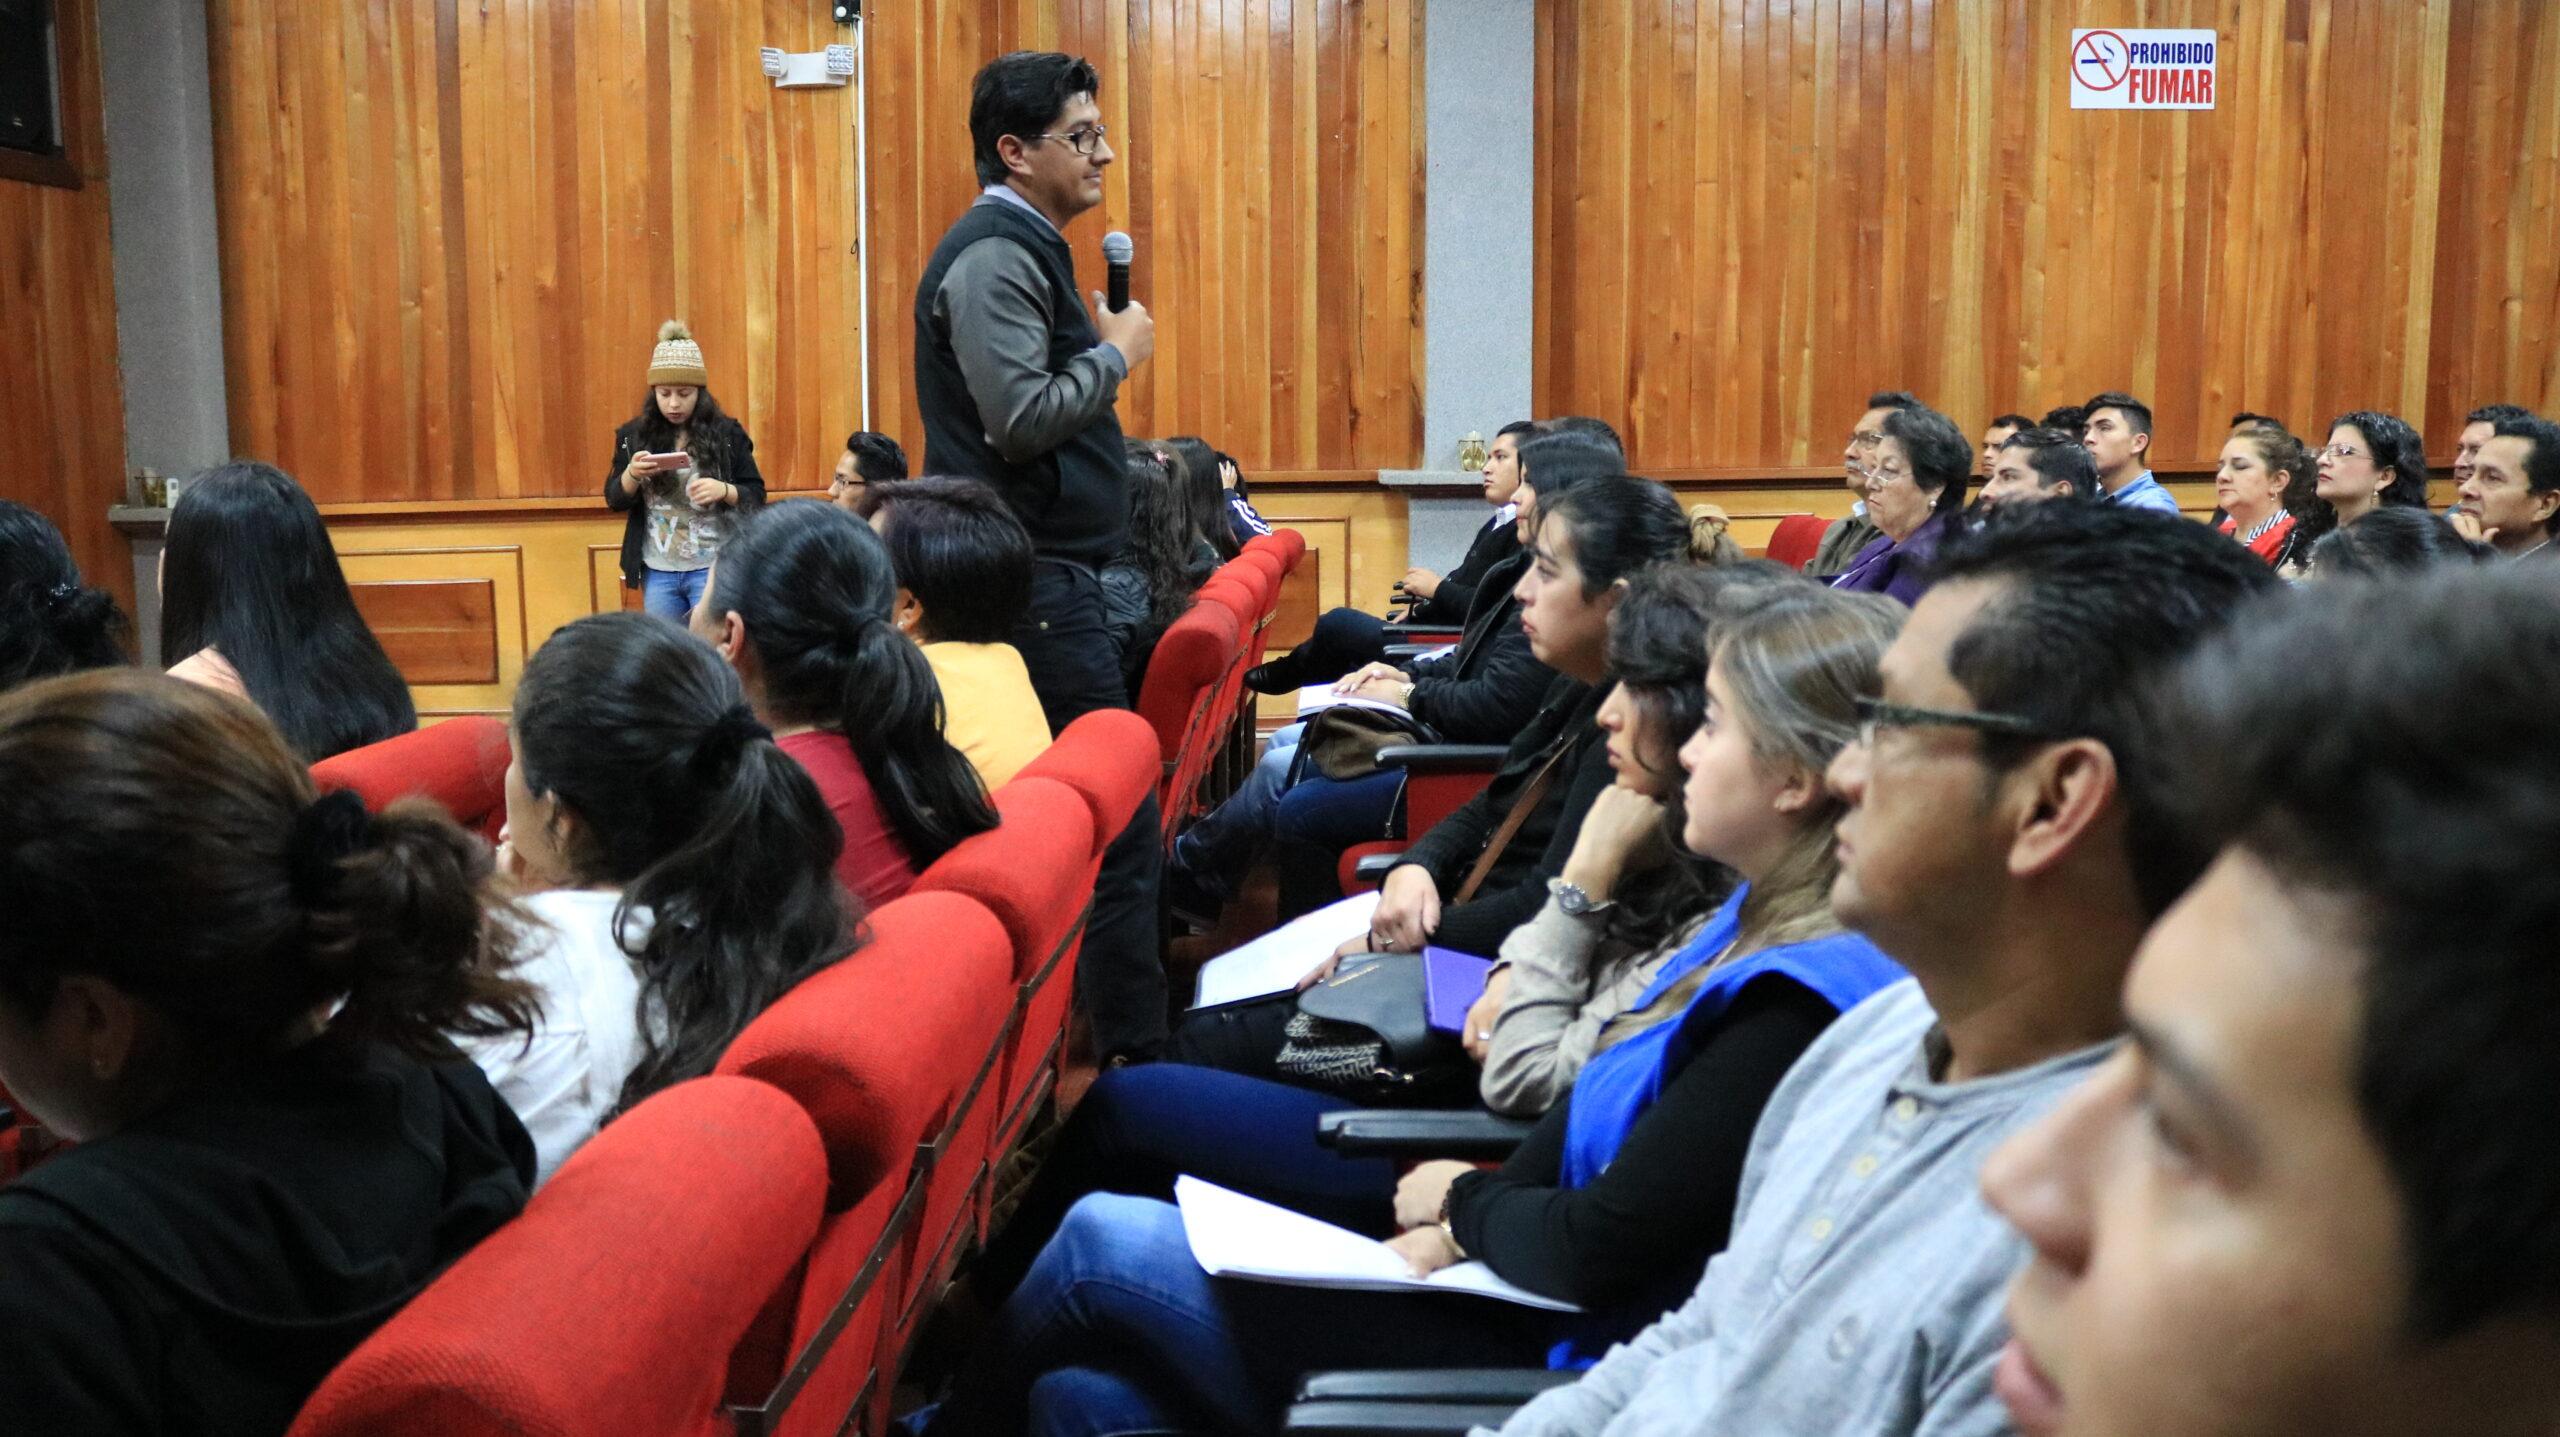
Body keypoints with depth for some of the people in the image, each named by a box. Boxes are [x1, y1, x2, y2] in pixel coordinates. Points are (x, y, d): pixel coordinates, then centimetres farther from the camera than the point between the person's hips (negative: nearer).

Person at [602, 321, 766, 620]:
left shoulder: (726, 434, -3)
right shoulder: (634, 436, 3)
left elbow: (756, 496, 0)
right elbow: (614, 500, 5)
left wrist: (724, 490, -21)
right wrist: (632, 474, -15)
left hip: (712, 570, -3)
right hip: (657, 573, 3)